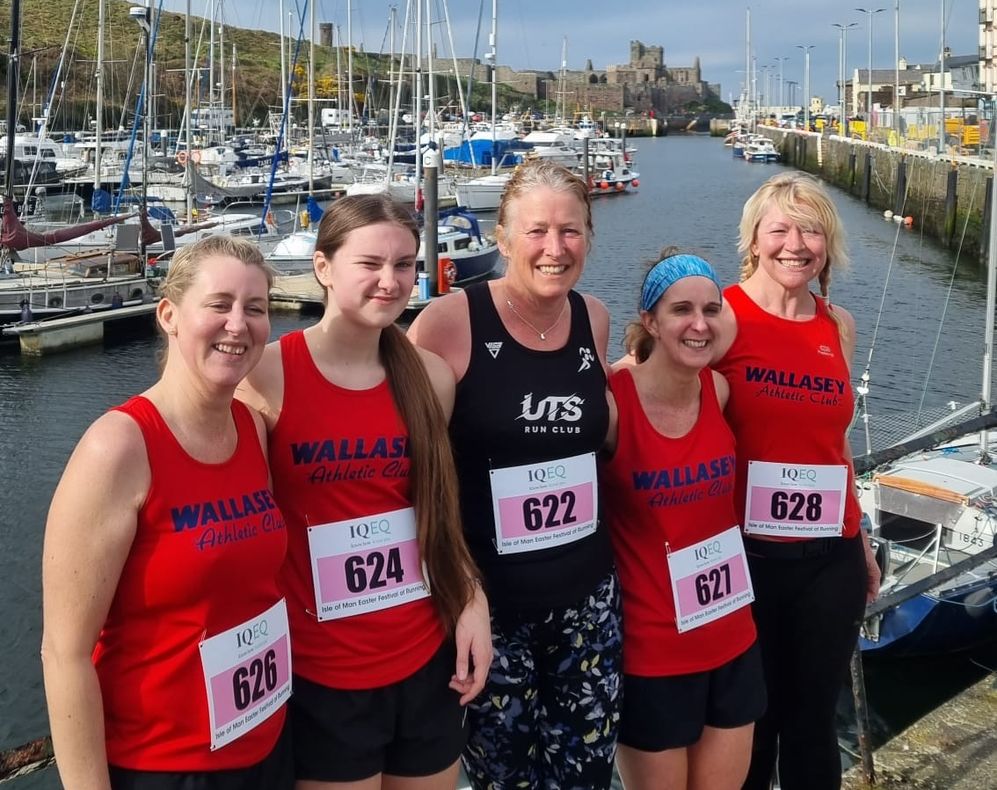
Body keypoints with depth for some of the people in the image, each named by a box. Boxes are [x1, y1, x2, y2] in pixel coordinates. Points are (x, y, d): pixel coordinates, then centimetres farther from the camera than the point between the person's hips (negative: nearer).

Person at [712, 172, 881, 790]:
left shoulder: (839, 326, 5)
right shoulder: (723, 317, -10)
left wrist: (863, 542, 19)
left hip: (831, 557, 4)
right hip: (745, 553, -4)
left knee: (814, 721, 17)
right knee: (748, 722, 12)